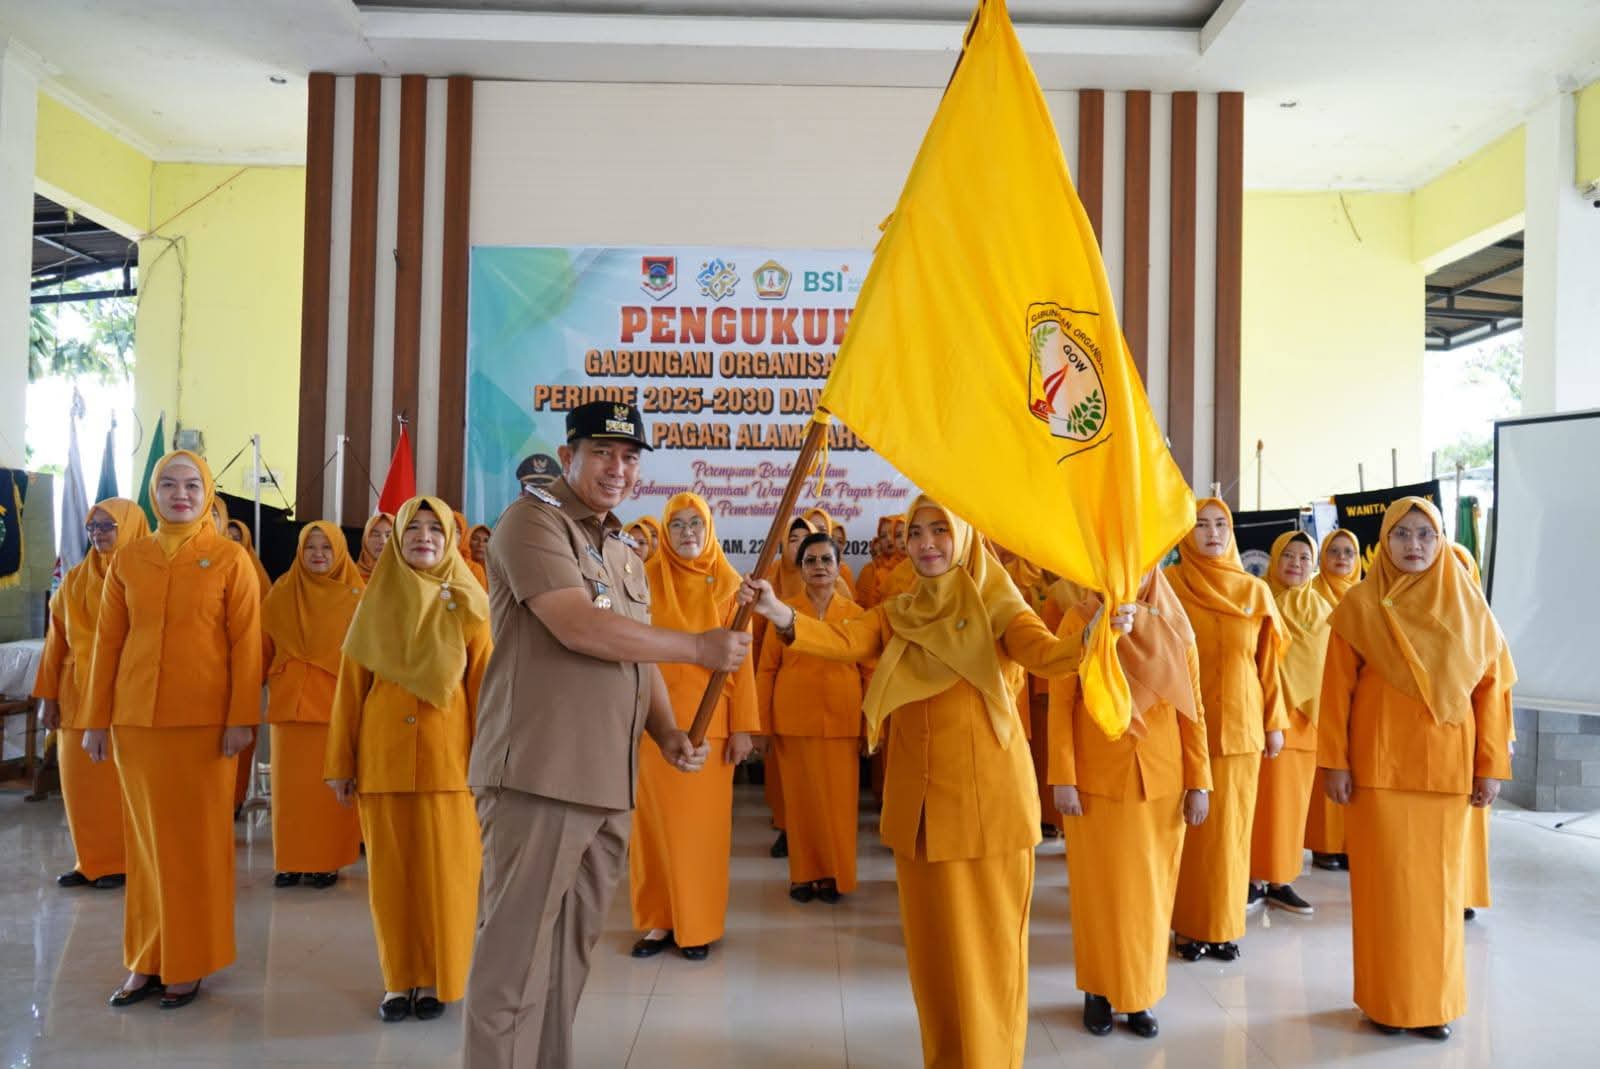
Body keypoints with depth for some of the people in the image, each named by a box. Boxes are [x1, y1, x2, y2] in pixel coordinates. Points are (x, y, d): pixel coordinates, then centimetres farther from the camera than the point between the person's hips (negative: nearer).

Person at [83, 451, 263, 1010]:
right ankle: (146, 962, 21)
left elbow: (246, 644, -5)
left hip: (205, 720, -3)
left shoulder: (231, 559, -2)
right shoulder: (127, 560, 7)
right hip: (135, 719, 3)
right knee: (145, 838, 10)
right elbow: (107, 642, 8)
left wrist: (242, 718, -11)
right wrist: (96, 719, 5)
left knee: (198, 839, 4)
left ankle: (189, 963, 15)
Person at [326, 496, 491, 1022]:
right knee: (390, 871, 7)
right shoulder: (375, 603, 7)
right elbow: (350, 687, 6)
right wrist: (340, 761, 2)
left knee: (443, 870, 2)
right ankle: (399, 980, 20)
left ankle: (435, 979, 16)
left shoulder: (468, 608, 2)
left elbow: (484, 688, -1)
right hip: (382, 757, 2)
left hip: (448, 758, -1)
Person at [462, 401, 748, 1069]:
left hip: (609, 784, 8)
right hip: (539, 775, -8)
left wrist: (666, 731, 4)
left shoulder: (623, 553, 21)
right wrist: (700, 647, -11)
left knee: (570, 950, 14)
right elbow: (581, 627, -19)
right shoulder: (533, 520, -5)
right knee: (517, 951, -4)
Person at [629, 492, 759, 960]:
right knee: (654, 820, 6)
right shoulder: (646, 578, 3)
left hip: (708, 718, -1)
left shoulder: (727, 582, 2)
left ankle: (698, 925, 14)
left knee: (702, 822, 3)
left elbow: (740, 657, 0)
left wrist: (743, 725, -5)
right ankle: (657, 920, 18)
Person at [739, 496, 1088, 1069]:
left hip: (987, 794, -4)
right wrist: (782, 616, -28)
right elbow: (845, 641, -9)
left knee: (986, 941, 2)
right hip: (918, 800, 4)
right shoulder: (895, 615, 8)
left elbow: (1045, 653, -19)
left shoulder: (996, 606, -2)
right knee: (932, 940, 12)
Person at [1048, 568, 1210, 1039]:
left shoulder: (1175, 623, 3)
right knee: (1100, 889, 7)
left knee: (1151, 891, 10)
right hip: (1097, 779, -2)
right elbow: (1060, 703, -5)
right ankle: (1099, 990, 23)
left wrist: (1199, 781, 0)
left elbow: (1193, 707, 4)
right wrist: (1063, 779, -10)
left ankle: (1140, 994, 24)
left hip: (1161, 781, 2)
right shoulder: (1080, 618, -3)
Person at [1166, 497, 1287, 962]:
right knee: (1190, 827, 1)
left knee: (1231, 828, 6)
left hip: (1240, 726, 2)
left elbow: (1267, 662, 9)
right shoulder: (1168, 585, -1)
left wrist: (1274, 722, 7)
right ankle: (1190, 927, 12)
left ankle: (1224, 926, 17)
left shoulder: (1255, 591, 7)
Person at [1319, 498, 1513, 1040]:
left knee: (1438, 882, 7)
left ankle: (1435, 1000, 21)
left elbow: (1492, 686, 5)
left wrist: (1491, 765, 1)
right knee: (1384, 881, 2)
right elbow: (1336, 689, -2)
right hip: (1378, 765, -2)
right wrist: (1334, 762, -6)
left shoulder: (1468, 606, 5)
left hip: (1446, 765, 2)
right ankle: (1387, 999, 15)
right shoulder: (1360, 607, -1)